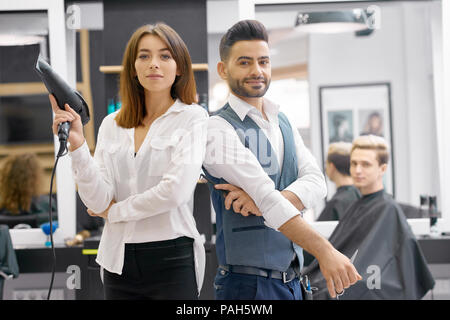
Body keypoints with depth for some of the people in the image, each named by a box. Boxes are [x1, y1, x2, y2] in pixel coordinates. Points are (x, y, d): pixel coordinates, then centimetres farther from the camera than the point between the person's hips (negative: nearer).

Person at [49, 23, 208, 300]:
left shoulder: (192, 117, -3)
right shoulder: (112, 125, 8)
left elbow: (176, 190, -15)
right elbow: (98, 201, -2)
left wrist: (114, 211, -4)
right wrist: (77, 145, -14)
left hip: (171, 259, -3)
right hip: (119, 259, 3)